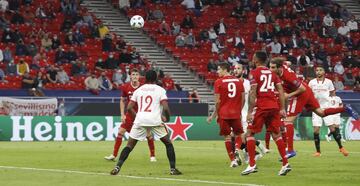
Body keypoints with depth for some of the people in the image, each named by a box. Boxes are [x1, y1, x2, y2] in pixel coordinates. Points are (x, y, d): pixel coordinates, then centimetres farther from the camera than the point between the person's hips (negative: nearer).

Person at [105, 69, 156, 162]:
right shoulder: (125, 87, -5)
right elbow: (122, 101, 6)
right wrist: (122, 114, -1)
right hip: (130, 113, 2)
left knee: (148, 134, -5)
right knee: (120, 132, -6)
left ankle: (152, 156, 11)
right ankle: (114, 155, 2)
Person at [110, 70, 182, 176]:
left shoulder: (138, 90, 14)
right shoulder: (160, 90, 5)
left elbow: (129, 108, 10)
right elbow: (165, 108, -7)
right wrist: (167, 118, 10)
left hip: (140, 119, 2)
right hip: (155, 120, -2)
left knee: (130, 145, 8)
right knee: (168, 143, 14)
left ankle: (117, 167, -6)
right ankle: (173, 169, 6)